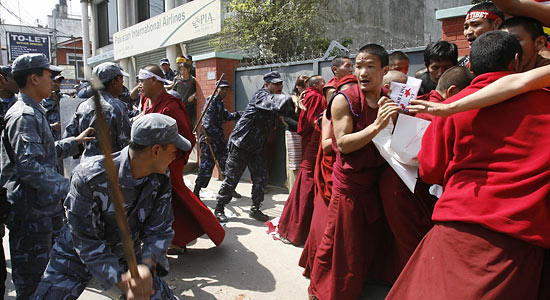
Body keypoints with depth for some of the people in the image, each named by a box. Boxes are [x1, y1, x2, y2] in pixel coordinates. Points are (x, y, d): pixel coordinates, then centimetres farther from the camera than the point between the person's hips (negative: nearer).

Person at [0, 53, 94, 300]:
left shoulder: (34, 112, 16)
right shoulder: (24, 115, -18)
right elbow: (29, 167, -27)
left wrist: (75, 141, 22)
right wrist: (67, 187, -26)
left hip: (45, 207, 11)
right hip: (31, 212, -11)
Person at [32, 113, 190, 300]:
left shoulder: (160, 180, -15)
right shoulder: (89, 177, -30)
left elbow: (160, 229, -13)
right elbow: (86, 241, -26)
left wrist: (147, 265, -33)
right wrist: (123, 283, -33)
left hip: (126, 255, 3)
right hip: (77, 256, -3)